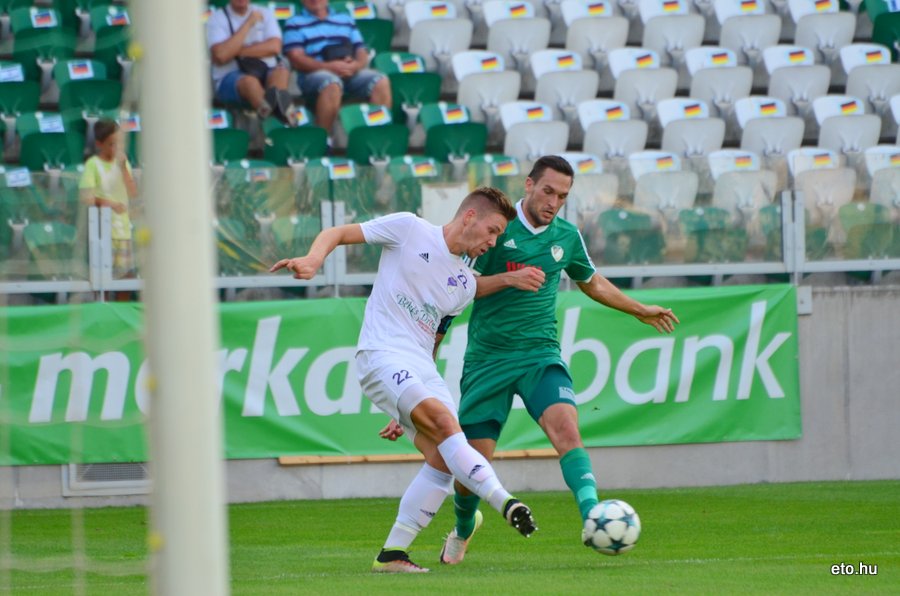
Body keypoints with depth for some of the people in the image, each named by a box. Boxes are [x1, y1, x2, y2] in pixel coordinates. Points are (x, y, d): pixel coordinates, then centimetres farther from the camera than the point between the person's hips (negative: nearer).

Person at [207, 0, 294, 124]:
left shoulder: (264, 13, 15)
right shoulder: (217, 18, 4)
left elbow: (275, 47, -3)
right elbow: (220, 56, -13)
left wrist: (238, 51, -7)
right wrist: (248, 24, -8)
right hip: (230, 76, -3)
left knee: (281, 71, -32)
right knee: (249, 81, -37)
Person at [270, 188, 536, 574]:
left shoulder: (465, 285, 18)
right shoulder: (409, 229, 1)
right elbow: (337, 233, 3)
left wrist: (408, 411, 23)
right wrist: (314, 259, -19)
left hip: (422, 368, 7)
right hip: (382, 355, -7)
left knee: (442, 460, -8)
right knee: (444, 421, -28)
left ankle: (392, 553, -1)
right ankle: (505, 504, -38)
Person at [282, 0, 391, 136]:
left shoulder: (346, 19, 24)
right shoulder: (295, 23, 10)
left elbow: (361, 52, 17)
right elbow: (296, 59, -2)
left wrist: (356, 65, -9)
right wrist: (329, 66, -17)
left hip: (350, 72, 4)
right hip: (314, 73, -4)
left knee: (381, 82, -23)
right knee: (332, 85, -39)